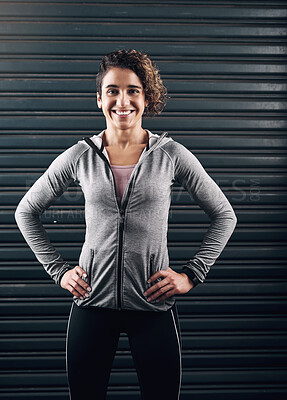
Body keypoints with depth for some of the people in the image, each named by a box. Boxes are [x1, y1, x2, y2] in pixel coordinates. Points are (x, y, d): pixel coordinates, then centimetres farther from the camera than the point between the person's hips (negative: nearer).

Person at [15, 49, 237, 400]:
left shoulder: (172, 155, -2)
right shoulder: (80, 156, 0)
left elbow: (224, 217, 6)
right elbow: (26, 212, 11)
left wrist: (191, 274, 0)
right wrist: (58, 271, 4)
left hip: (154, 305, -1)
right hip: (92, 303, 1)